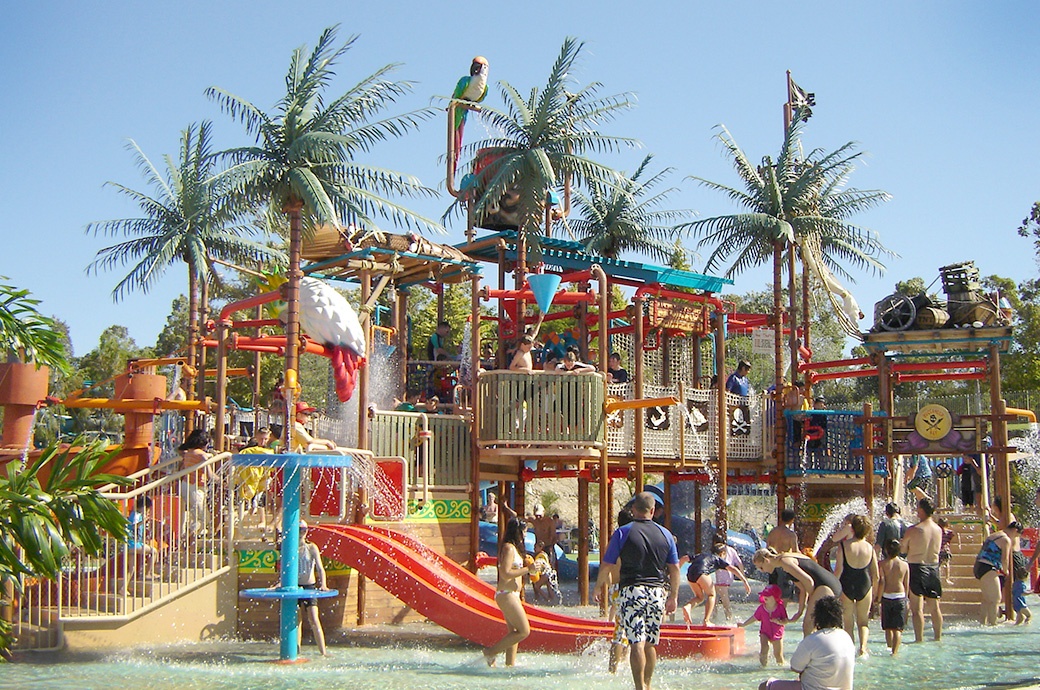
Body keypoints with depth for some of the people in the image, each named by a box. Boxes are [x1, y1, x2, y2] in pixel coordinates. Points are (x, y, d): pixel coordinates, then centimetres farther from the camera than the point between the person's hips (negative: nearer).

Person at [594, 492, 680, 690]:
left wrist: (598, 587, 13)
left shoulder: (622, 533, -4)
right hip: (657, 592, 4)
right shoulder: (665, 534, 7)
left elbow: (607, 565, -3)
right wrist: (673, 597, 18)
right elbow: (674, 568, 10)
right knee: (650, 644, 14)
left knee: (636, 643, -8)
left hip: (631, 591, -4)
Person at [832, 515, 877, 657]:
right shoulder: (870, 548, -2)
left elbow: (839, 569, -13)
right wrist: (874, 592, 17)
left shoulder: (843, 545, -10)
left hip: (847, 586, -2)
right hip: (865, 586, 2)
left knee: (848, 622, 11)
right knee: (863, 621, 14)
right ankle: (863, 646, -5)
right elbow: (875, 575, 3)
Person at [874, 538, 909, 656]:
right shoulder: (905, 565, 1)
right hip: (900, 597, 0)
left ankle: (889, 648, 19)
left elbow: (882, 582, -11)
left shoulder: (882, 564, -5)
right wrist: (906, 601, 16)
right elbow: (907, 585, 5)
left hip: (886, 597, 0)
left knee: (888, 628, 14)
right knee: (897, 628, 0)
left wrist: (878, 597, -1)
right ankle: (895, 652, -7)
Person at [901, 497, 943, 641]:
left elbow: (902, 549, -6)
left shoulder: (913, 530, -14)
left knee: (917, 608, -4)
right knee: (935, 608, 13)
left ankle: (919, 639, -8)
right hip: (934, 567, 6)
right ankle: (938, 638, 20)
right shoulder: (939, 530, 2)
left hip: (917, 567, -6)